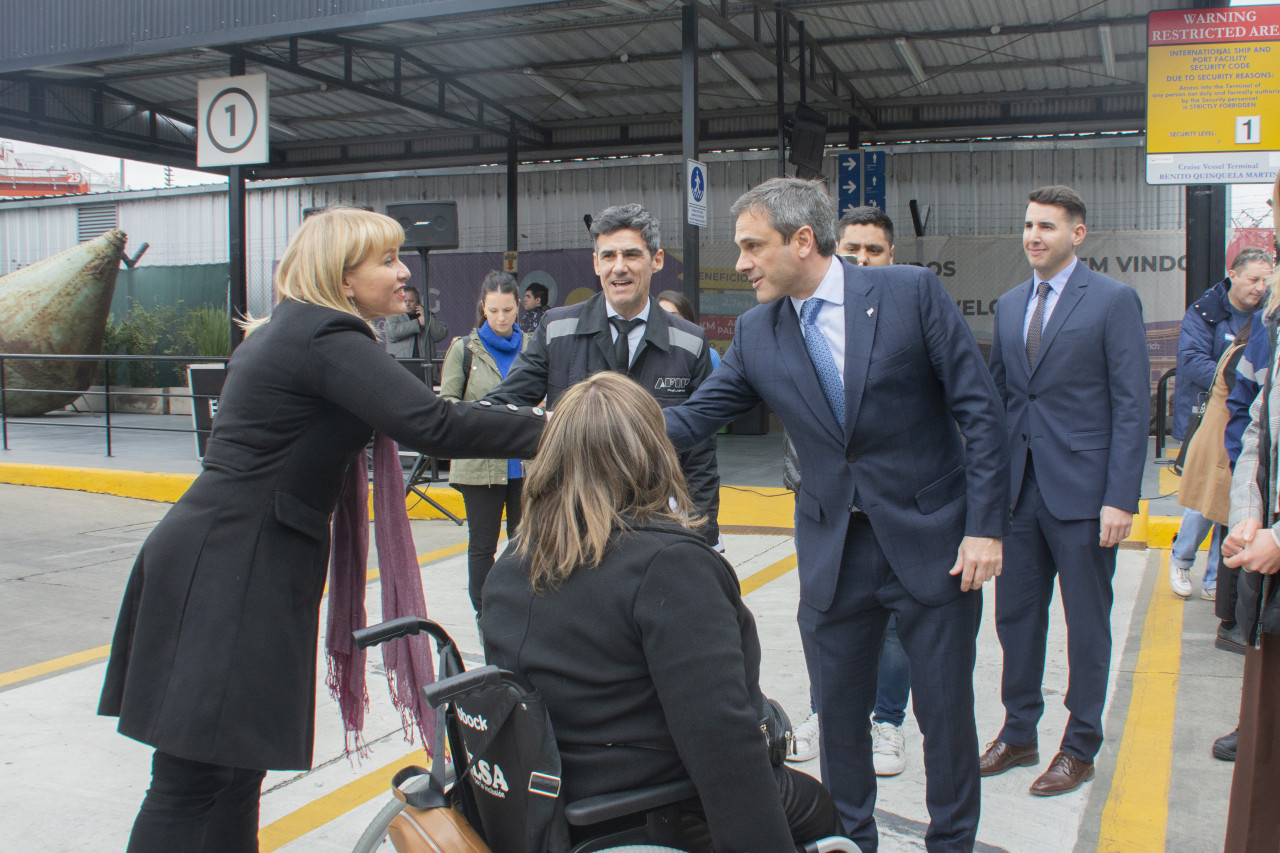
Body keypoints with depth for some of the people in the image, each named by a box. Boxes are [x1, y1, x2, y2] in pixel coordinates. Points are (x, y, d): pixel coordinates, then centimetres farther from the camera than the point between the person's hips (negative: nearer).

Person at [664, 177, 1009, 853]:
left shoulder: (911, 292, -10)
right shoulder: (756, 333, 1)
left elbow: (981, 411, -9)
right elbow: (693, 418, 3)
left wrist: (985, 525, -13)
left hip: (931, 541, -3)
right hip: (833, 552, 3)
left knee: (946, 713, 8)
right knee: (838, 713, 13)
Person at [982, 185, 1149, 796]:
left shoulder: (1113, 301, -5)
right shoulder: (1009, 306, 12)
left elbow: (1132, 405, -9)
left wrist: (1121, 498, -15)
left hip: (1081, 492, -5)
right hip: (1019, 488, 5)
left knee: (1086, 625, 7)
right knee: (1015, 615, 12)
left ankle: (1080, 749, 22)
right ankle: (1018, 733, 28)